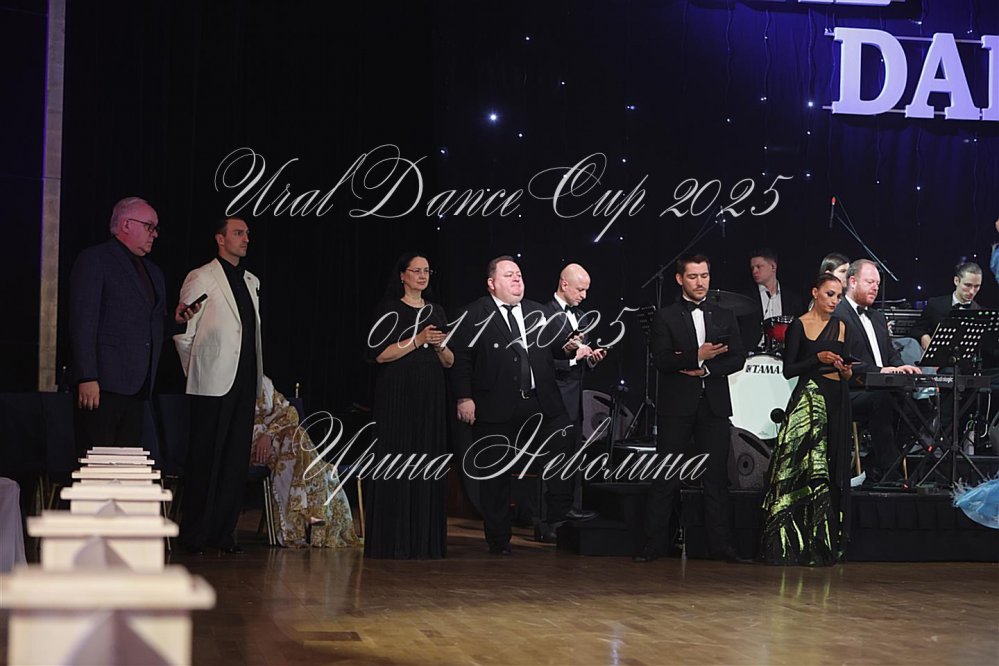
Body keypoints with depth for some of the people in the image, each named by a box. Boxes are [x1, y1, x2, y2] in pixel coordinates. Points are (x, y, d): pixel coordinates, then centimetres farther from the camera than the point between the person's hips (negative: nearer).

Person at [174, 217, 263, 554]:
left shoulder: (252, 281, 18)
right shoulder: (201, 278, -2)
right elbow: (183, 332, -3)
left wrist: (258, 380, 15)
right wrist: (196, 370, -1)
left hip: (245, 383, 6)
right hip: (213, 383, -6)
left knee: (237, 460, 6)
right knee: (205, 459, -2)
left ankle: (223, 532, 12)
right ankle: (194, 535, 4)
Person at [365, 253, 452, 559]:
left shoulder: (436, 312, 17)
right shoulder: (390, 309, 1)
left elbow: (449, 362, 16)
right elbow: (381, 354, -10)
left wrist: (440, 346, -5)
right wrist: (418, 340, -16)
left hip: (431, 397, 5)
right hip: (398, 395, -5)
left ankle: (425, 541, 6)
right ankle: (394, 541, -4)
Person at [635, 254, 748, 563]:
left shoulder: (725, 317, 14)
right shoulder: (666, 317, 4)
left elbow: (738, 359, 6)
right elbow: (661, 360, -7)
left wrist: (706, 368, -8)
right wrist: (697, 357, -20)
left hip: (714, 407, 3)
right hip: (676, 407, -3)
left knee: (717, 478, 3)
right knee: (665, 479, -1)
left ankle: (721, 545, 8)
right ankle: (653, 544, 3)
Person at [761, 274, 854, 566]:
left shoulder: (841, 327, 14)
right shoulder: (799, 326, -1)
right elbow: (788, 369, -4)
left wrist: (847, 371, -2)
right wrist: (818, 359, -16)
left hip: (837, 402, 5)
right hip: (808, 401, -5)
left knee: (831, 472, 3)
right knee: (803, 469, -9)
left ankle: (823, 545, 8)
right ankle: (791, 544, -4)